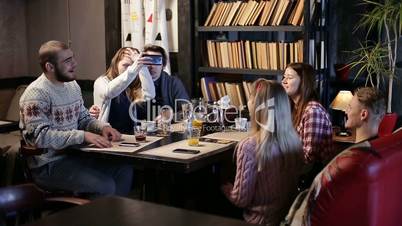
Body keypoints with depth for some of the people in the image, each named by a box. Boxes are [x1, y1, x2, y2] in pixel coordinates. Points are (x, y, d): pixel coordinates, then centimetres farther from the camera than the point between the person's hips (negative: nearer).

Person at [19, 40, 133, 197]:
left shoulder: (72, 85, 10)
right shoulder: (37, 93, -17)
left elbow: (84, 118, 18)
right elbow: (40, 136, -25)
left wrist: (102, 127, -4)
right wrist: (83, 136, -29)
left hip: (75, 154, 8)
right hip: (49, 165, -8)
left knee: (125, 169, -5)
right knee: (106, 186, -23)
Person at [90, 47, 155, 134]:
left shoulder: (134, 87, 10)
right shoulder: (101, 81, -1)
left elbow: (150, 95, -10)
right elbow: (108, 92, -25)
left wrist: (141, 66, -11)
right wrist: (134, 69, -38)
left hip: (130, 135, 3)